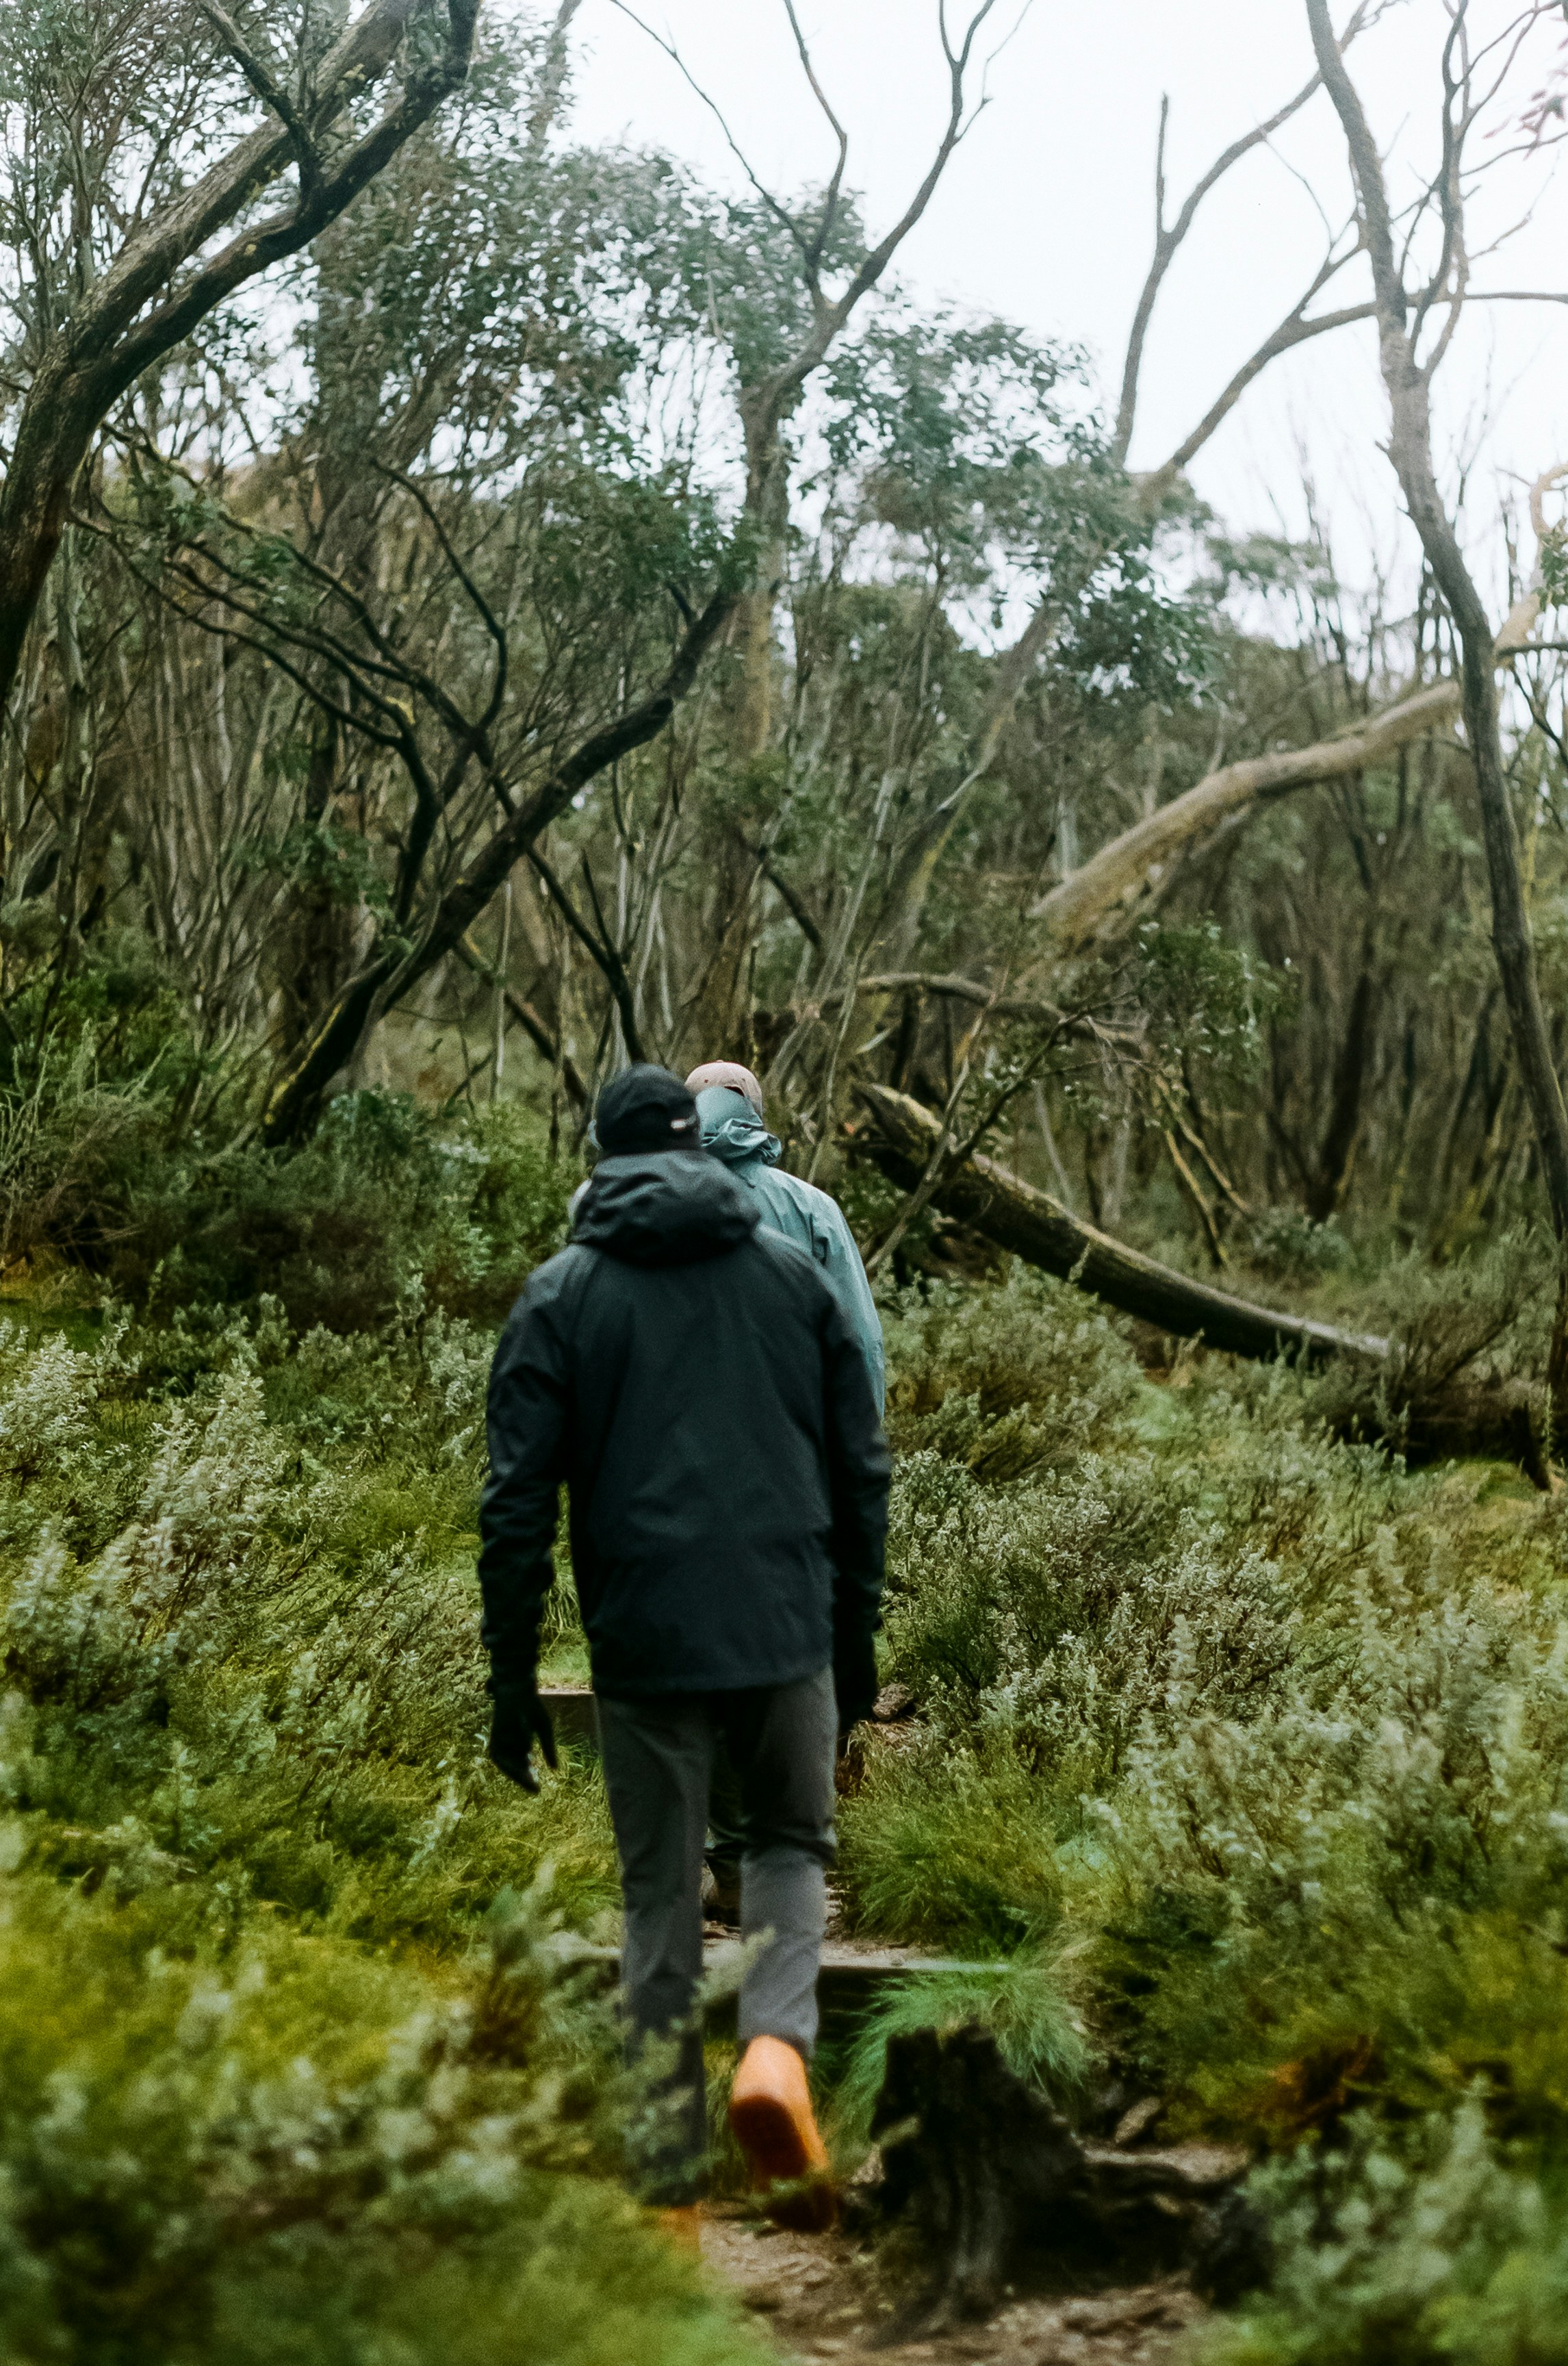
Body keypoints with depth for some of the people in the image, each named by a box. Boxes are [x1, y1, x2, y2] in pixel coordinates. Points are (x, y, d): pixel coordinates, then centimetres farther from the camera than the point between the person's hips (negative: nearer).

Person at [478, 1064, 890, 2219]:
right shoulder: (796, 1275, 8)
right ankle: (778, 2044, -6)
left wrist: (514, 1682, 4)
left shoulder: (561, 1297, 3)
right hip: (788, 1627, 1)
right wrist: (858, 1637, 19)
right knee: (793, 1843, 21)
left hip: (644, 1643, -1)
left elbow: (518, 1505, -2)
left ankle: (676, 2178, 13)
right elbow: (862, 1473, 10)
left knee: (662, 1897, 10)